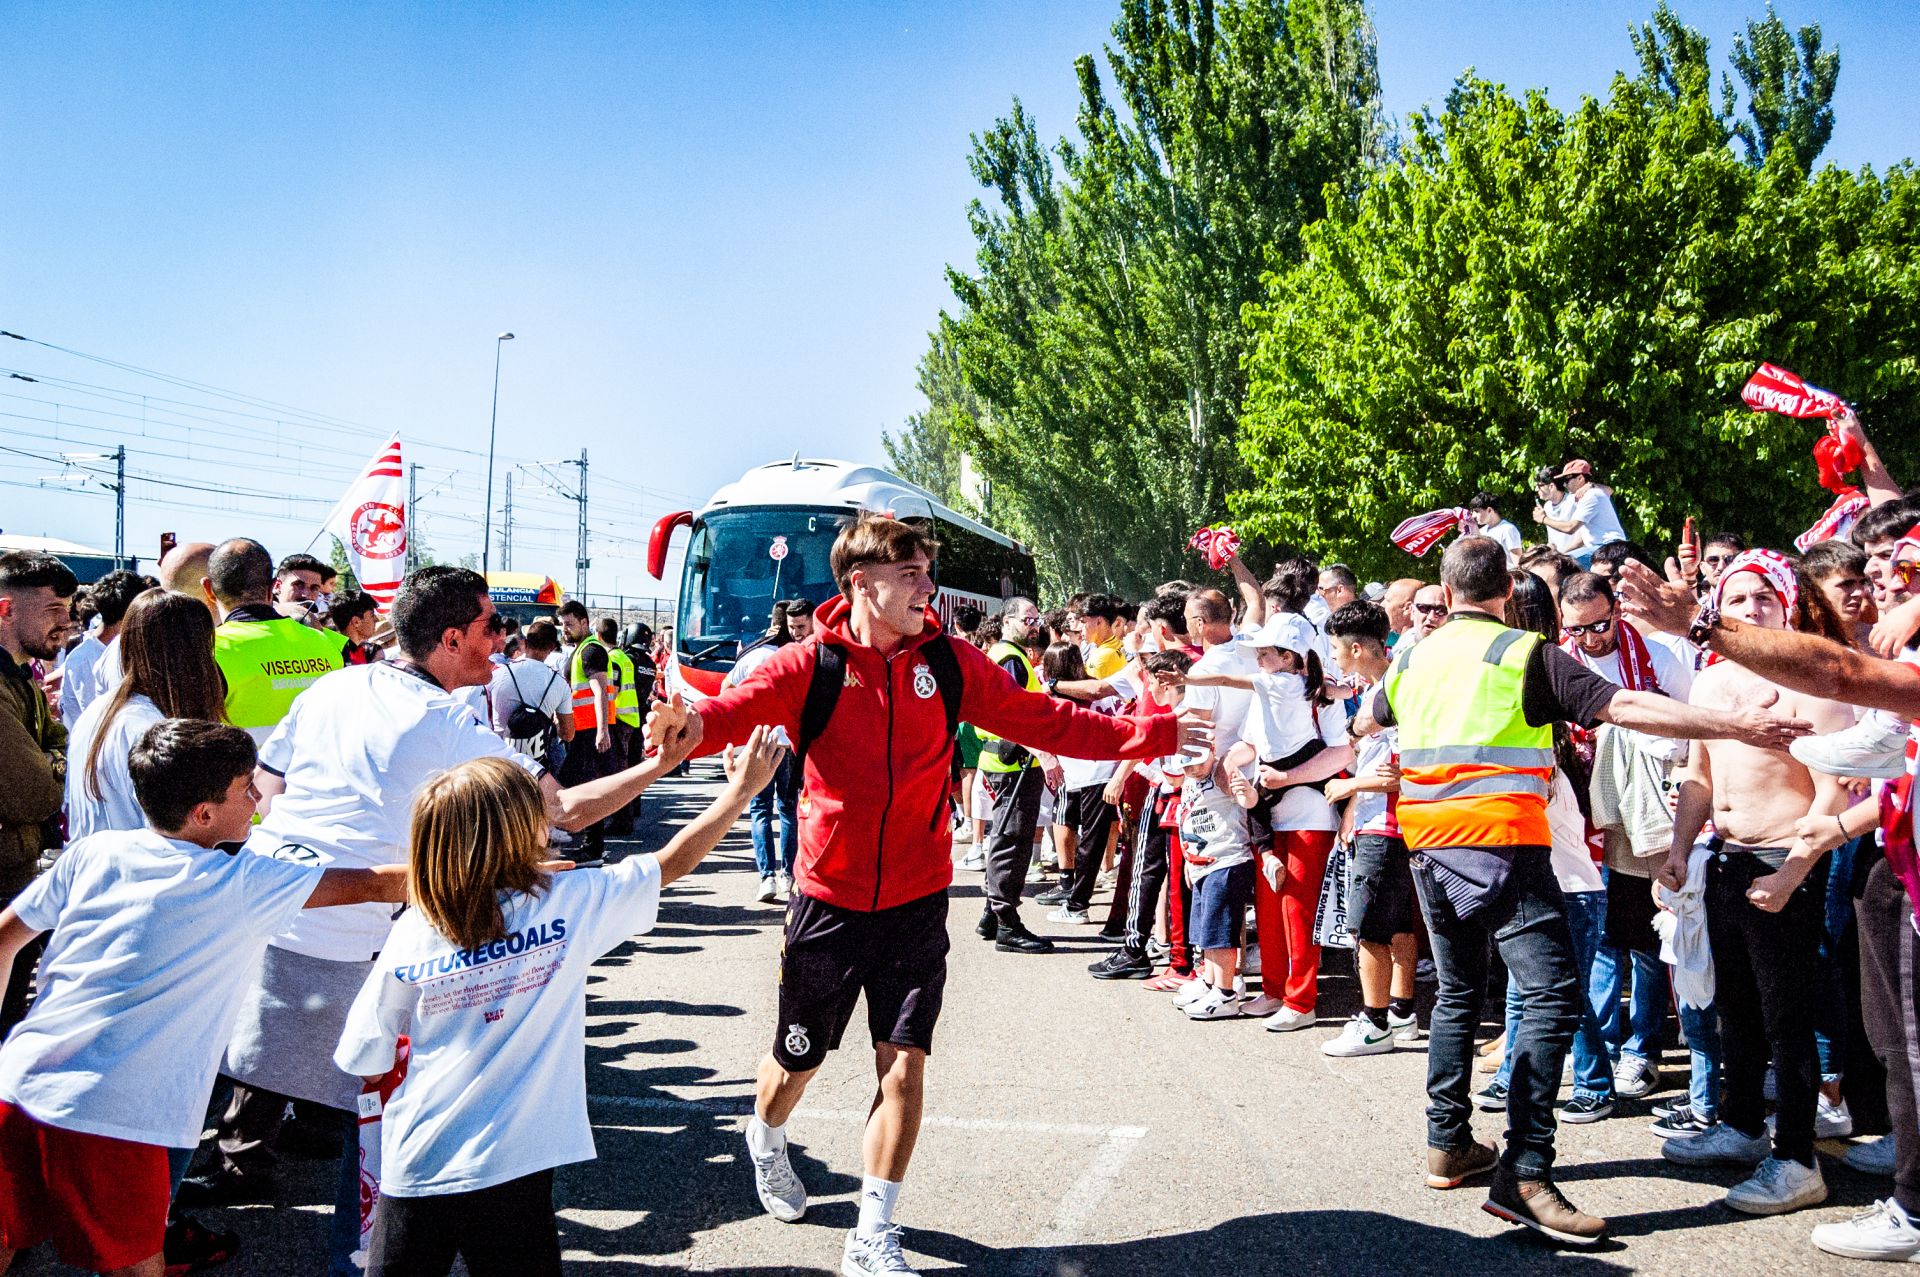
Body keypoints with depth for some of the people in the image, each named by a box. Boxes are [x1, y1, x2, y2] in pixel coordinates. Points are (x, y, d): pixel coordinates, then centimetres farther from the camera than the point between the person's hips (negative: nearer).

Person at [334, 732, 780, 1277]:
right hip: (510, 1170, -2)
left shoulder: (411, 933, -7)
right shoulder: (569, 903, -11)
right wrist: (742, 788, 14)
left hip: (414, 1168, 2)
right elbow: (673, 863, 1)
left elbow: (363, 1061, -1)